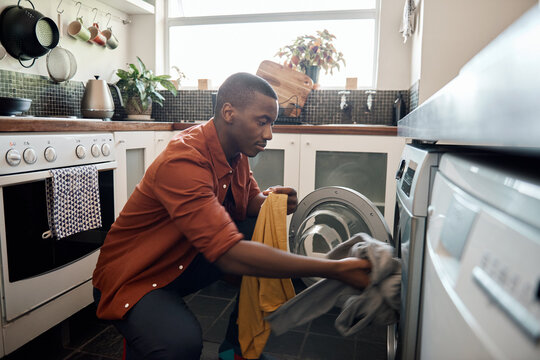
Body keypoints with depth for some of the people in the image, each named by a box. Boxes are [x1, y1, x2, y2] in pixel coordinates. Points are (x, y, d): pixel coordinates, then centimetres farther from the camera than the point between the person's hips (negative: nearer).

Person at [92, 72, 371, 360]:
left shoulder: (236, 154, -4)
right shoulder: (183, 161, -32)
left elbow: (251, 199, 10)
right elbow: (231, 255, -39)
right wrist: (335, 270, -38)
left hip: (185, 261, 8)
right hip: (134, 278, -8)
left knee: (267, 246, -4)